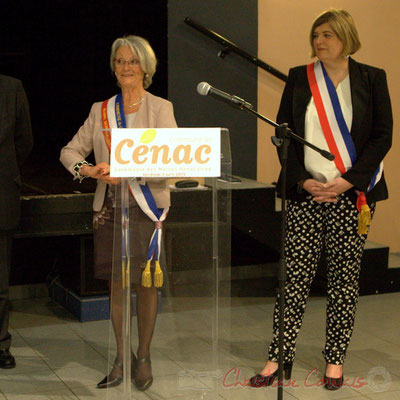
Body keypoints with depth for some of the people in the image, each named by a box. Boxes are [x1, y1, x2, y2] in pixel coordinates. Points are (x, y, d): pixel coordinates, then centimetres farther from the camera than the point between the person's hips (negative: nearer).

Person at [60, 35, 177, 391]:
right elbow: (70, 150, 11)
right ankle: (122, 358, 19)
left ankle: (143, 356, 15)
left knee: (146, 282, 1)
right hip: (110, 207, 3)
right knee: (116, 282, 6)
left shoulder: (161, 108, 1)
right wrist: (85, 169, -11)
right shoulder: (101, 111, 11)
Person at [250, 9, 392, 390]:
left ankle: (335, 360, 14)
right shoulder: (299, 78, 7)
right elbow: (283, 133, 6)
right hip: (305, 192, 1)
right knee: (295, 276, 0)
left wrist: (348, 180, -10)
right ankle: (279, 359, 7)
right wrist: (303, 180, -6)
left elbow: (382, 135, 0)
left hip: (352, 193, -1)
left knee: (344, 278, 3)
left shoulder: (371, 78, 3)